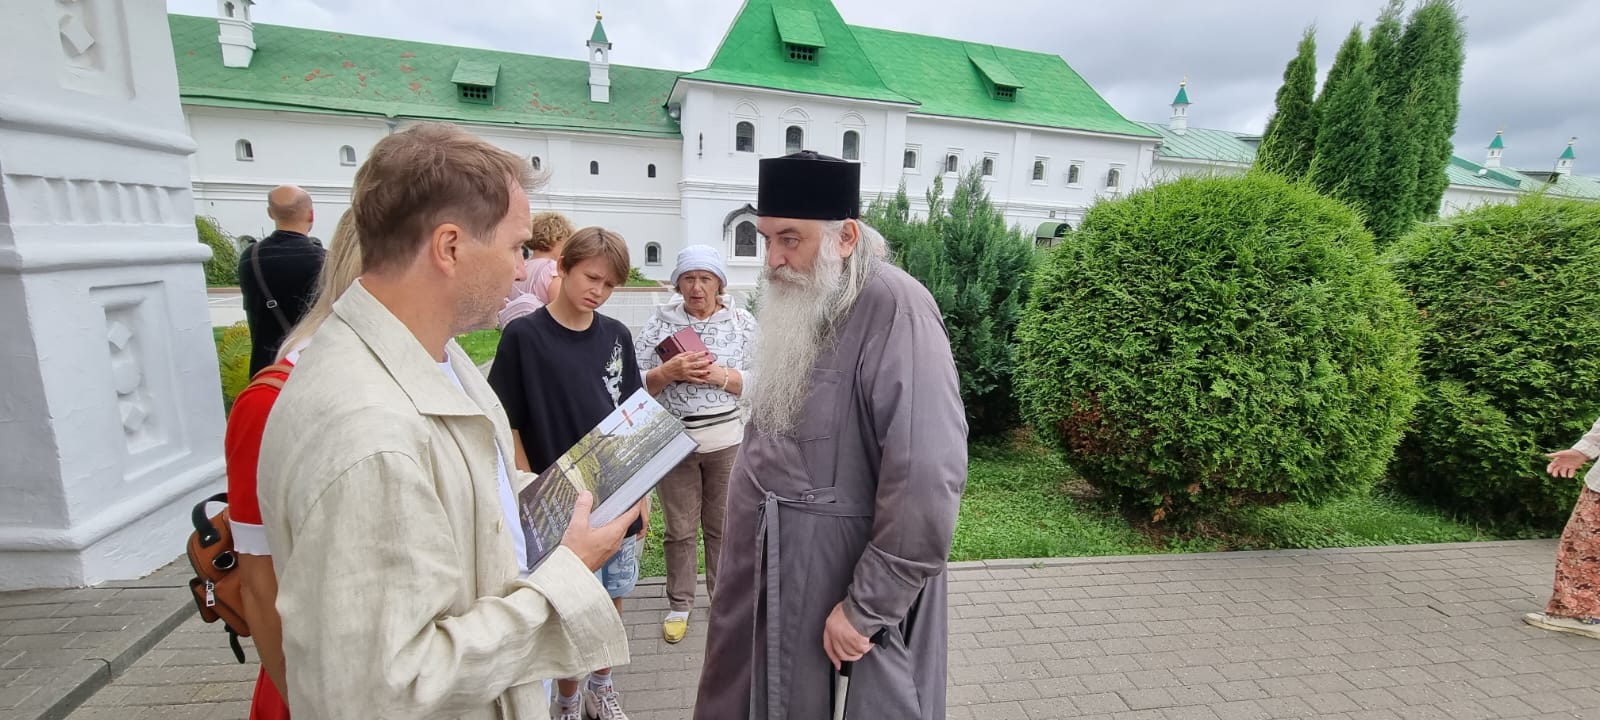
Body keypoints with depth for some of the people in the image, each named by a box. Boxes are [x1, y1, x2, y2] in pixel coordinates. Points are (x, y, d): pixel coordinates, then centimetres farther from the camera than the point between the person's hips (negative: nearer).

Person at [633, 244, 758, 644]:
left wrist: (721, 376, -17)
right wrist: (668, 372, -19)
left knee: (722, 526, 14)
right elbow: (636, 382, -1)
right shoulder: (660, 321, 0)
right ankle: (679, 604, 32)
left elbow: (761, 381, -3)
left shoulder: (742, 322, 0)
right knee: (679, 528, 13)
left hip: (727, 439, 0)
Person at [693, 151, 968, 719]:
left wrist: (866, 608, -21)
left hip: (839, 575, -7)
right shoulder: (798, 303, 4)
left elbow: (926, 483, -28)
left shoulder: (895, 311, -23)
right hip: (767, 564, 8)